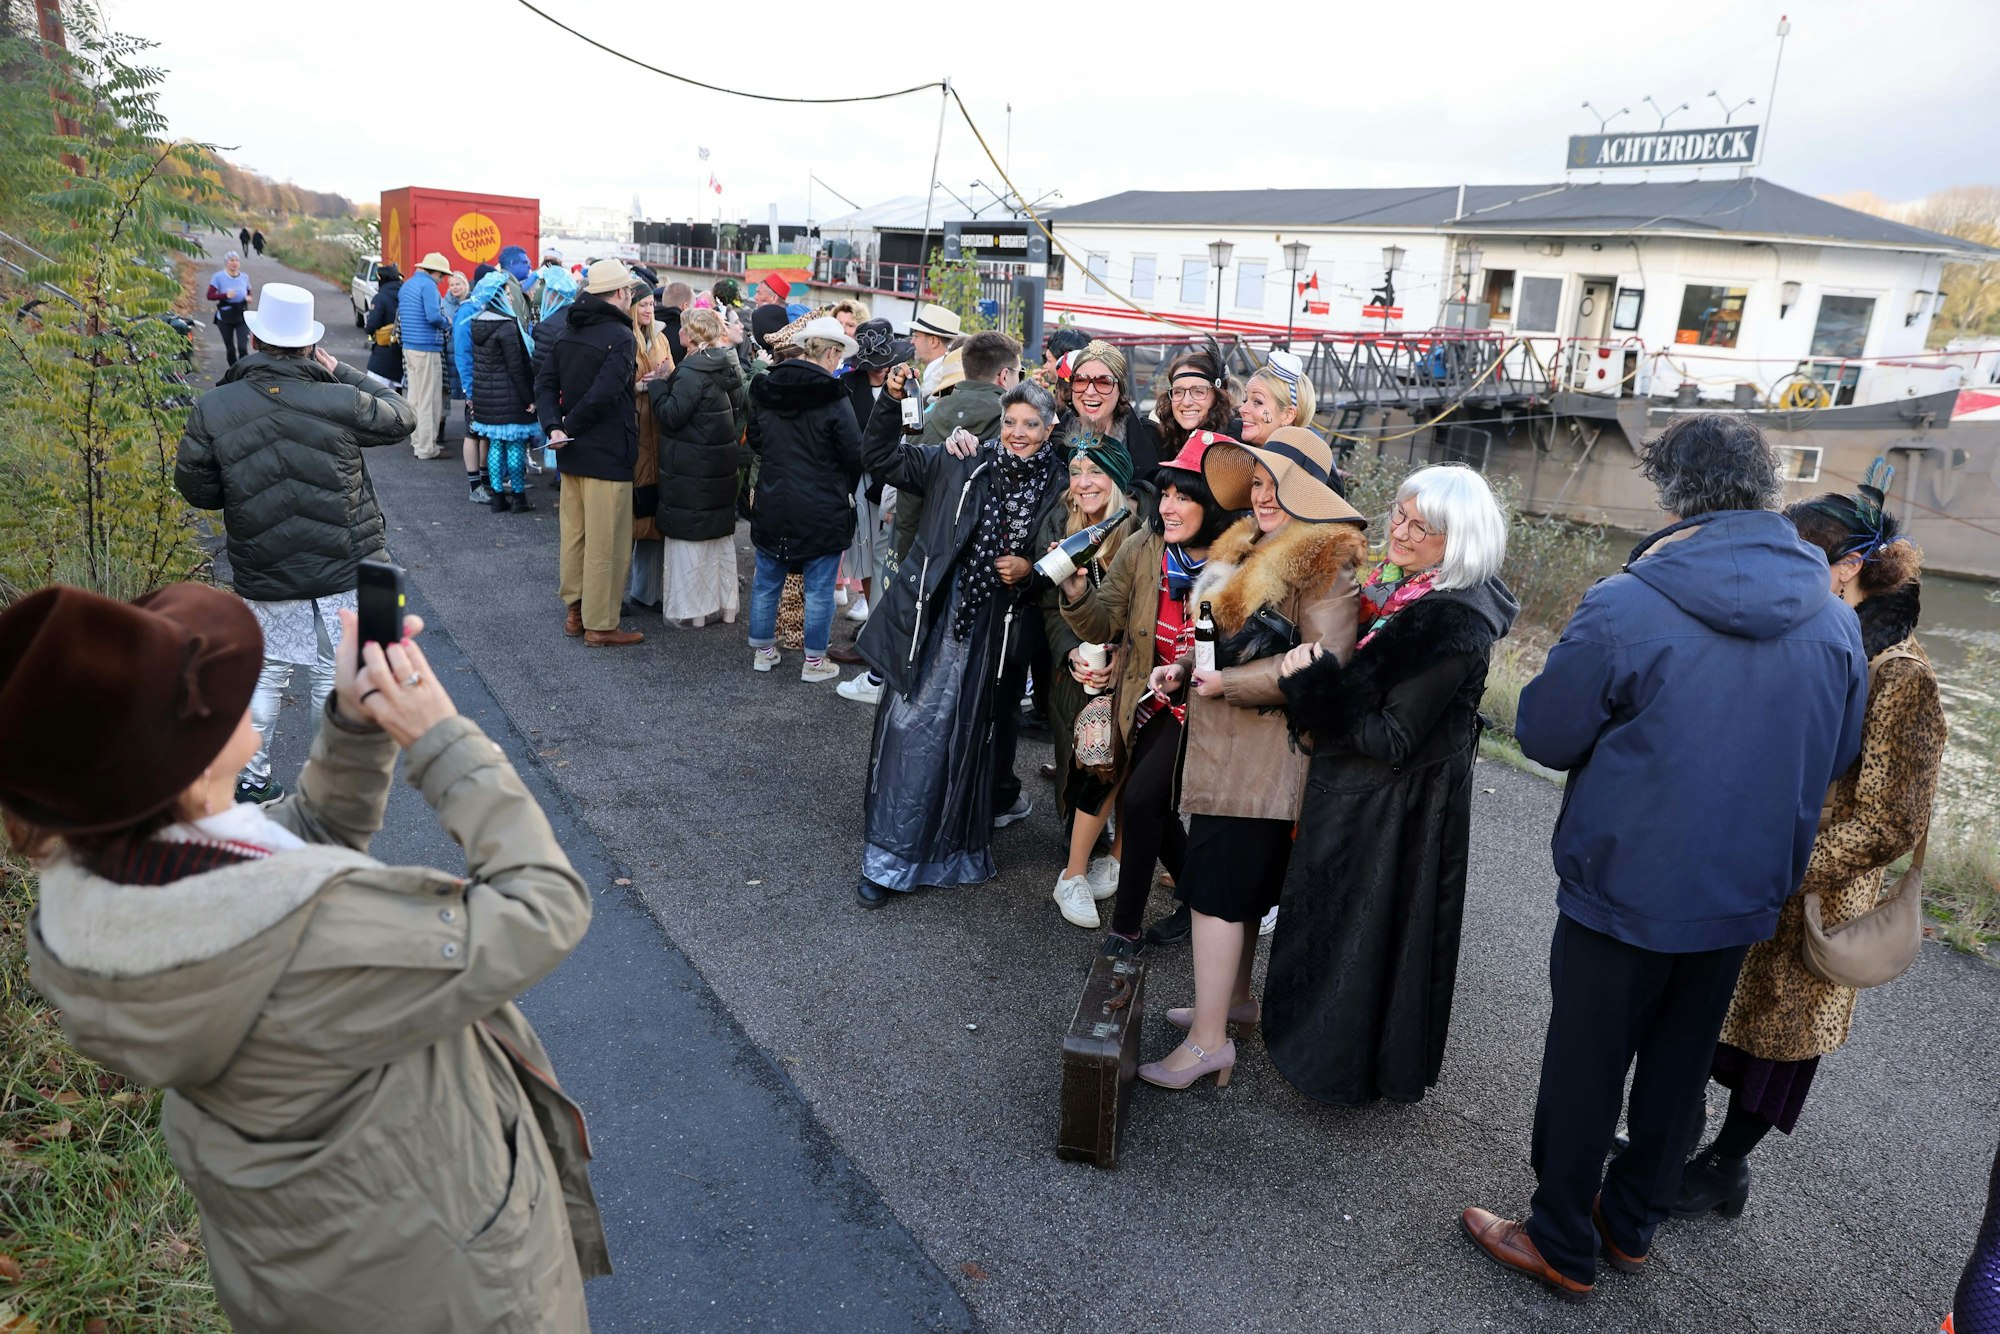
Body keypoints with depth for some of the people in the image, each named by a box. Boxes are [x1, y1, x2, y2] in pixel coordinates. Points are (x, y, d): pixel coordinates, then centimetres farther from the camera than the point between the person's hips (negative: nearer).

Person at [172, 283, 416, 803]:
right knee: (340, 675, 8)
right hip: (346, 572, -3)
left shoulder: (213, 408, -6)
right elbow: (402, 417, 5)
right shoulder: (341, 402, -14)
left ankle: (250, 778, 29)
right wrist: (342, 373, 9)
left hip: (262, 580, 3)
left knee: (266, 672, 19)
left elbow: (195, 488, 2)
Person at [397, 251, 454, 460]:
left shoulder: (406, 286, 16)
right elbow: (433, 316, -23)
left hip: (409, 347, 9)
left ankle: (416, 440, 24)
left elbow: (400, 316, 21)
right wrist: (445, 322, -4)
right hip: (427, 349, -9)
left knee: (415, 396, 16)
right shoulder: (428, 285, -13)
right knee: (429, 399, -5)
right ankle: (426, 447, -3)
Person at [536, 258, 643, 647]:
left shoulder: (569, 331, 10)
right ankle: (600, 625, 7)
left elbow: (545, 382, 4)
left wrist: (553, 426, -6)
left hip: (571, 453, 8)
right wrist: (570, 426, -13)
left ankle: (574, 610, 27)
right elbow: (602, 394, -26)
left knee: (574, 532, 17)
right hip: (608, 454, -8)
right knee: (606, 542, 0)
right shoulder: (620, 337, -15)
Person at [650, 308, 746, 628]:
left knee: (690, 536, 1)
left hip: (691, 471, -8)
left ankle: (692, 609, 6)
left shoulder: (691, 373, -18)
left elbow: (671, 415, -18)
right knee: (722, 535, 15)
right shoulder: (729, 368, 8)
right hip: (723, 467, 8)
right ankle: (726, 606, 23)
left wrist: (657, 385, -6)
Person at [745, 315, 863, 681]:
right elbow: (854, 455, -11)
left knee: (767, 581, 16)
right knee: (819, 587, 6)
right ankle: (814, 661, 13)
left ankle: (762, 650, 28)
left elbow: (754, 440, 13)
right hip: (822, 509, -5)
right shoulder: (832, 399, -16)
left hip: (771, 503, 5)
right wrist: (845, 489, 7)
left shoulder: (765, 390, 1)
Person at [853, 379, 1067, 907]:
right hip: (932, 619, -1)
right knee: (911, 734, -2)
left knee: (972, 738, 11)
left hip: (993, 631, 1)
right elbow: (883, 457, 0)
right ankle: (889, 857, 9)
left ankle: (957, 848, 30)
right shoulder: (962, 464, 0)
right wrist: (892, 401, -14)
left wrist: (1030, 568, -8)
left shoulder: (1057, 490, 3)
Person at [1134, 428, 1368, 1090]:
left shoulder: (1327, 563, -15)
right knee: (1241, 881, 19)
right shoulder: (1247, 548, 14)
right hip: (1223, 744, 9)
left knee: (1215, 888, -6)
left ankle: (1209, 1041, 3)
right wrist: (1183, 668, 6)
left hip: (1263, 754, -9)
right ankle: (1232, 995, 35)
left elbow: (1324, 662, -24)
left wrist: (1227, 683, -21)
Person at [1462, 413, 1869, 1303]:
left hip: (1625, 890, -5)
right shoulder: (1835, 621, -3)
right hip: (1745, 897, 5)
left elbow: (1544, 734, -12)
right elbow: (1836, 758, 9)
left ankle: (1562, 1247, 27)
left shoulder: (1625, 607, -21)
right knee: (1678, 1064, 21)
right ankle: (1631, 1225, 39)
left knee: (1585, 1070, 11)